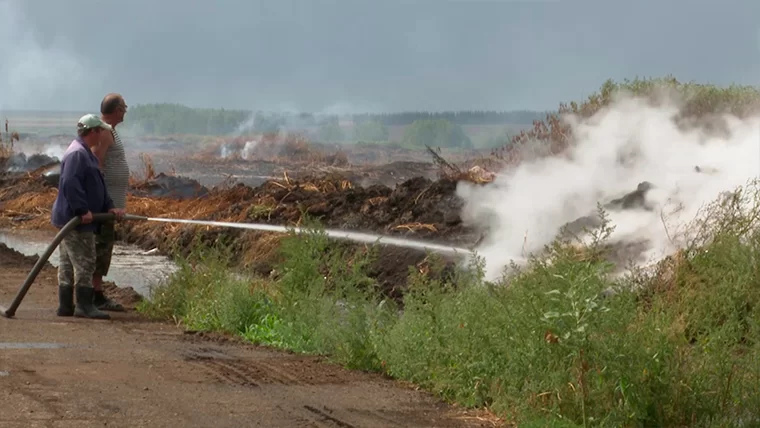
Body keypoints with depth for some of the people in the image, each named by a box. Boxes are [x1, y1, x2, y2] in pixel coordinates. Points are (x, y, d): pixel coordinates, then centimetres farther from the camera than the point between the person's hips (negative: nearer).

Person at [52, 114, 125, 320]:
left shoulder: (86, 153, 20)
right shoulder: (77, 154, -16)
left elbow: (97, 186, 23)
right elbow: (70, 183, -28)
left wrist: (109, 207, 13)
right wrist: (82, 210, -28)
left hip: (69, 218, 11)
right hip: (74, 219, -11)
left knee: (68, 263, 12)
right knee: (84, 262, -9)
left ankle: (65, 306, 16)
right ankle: (84, 305, -7)